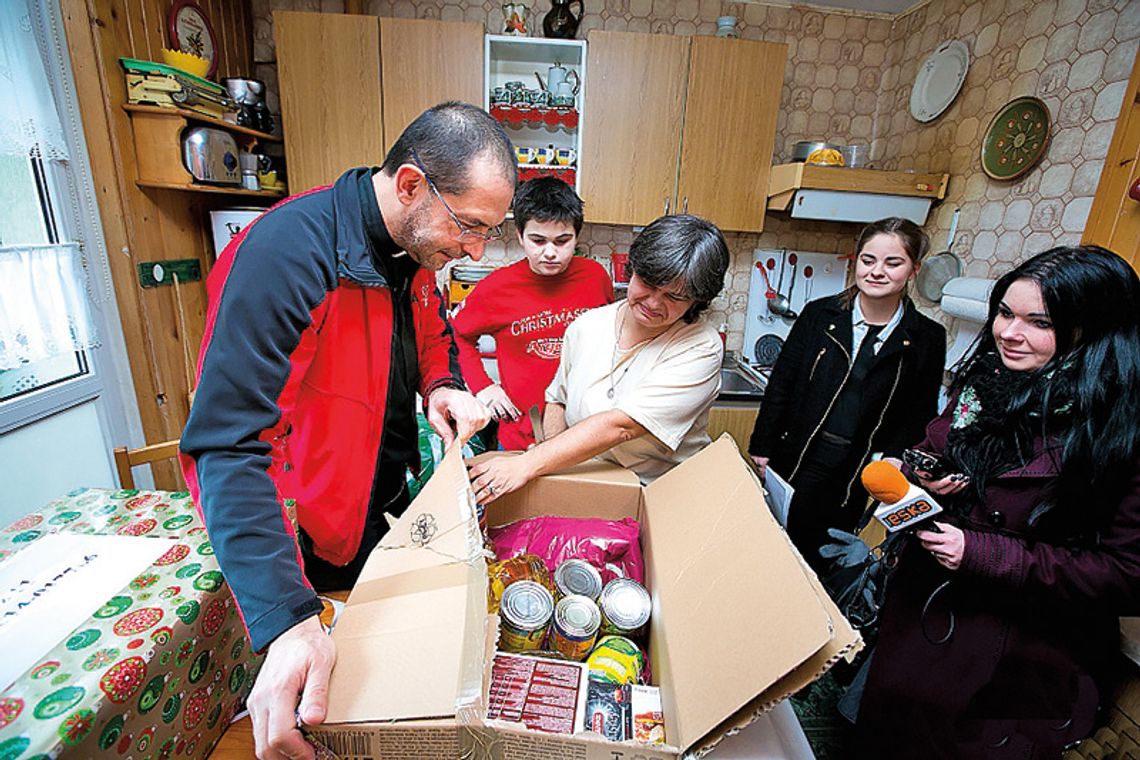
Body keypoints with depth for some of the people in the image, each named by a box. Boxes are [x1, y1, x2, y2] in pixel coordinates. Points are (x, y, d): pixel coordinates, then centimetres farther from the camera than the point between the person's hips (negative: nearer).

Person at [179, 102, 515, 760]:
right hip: (309, 541, -6)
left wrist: (443, 386, -12)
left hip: (388, 505, 7)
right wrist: (287, 622, -39)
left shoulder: (414, 244, -5)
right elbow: (230, 445, -32)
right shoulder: (287, 254, -30)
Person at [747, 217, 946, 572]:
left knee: (815, 562, 14)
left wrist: (892, 460, -12)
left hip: (852, 479, 0)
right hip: (795, 461, 1)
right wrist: (762, 448, -2)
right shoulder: (820, 314, -3)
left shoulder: (927, 339, -2)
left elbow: (921, 417, 3)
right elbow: (781, 383, -1)